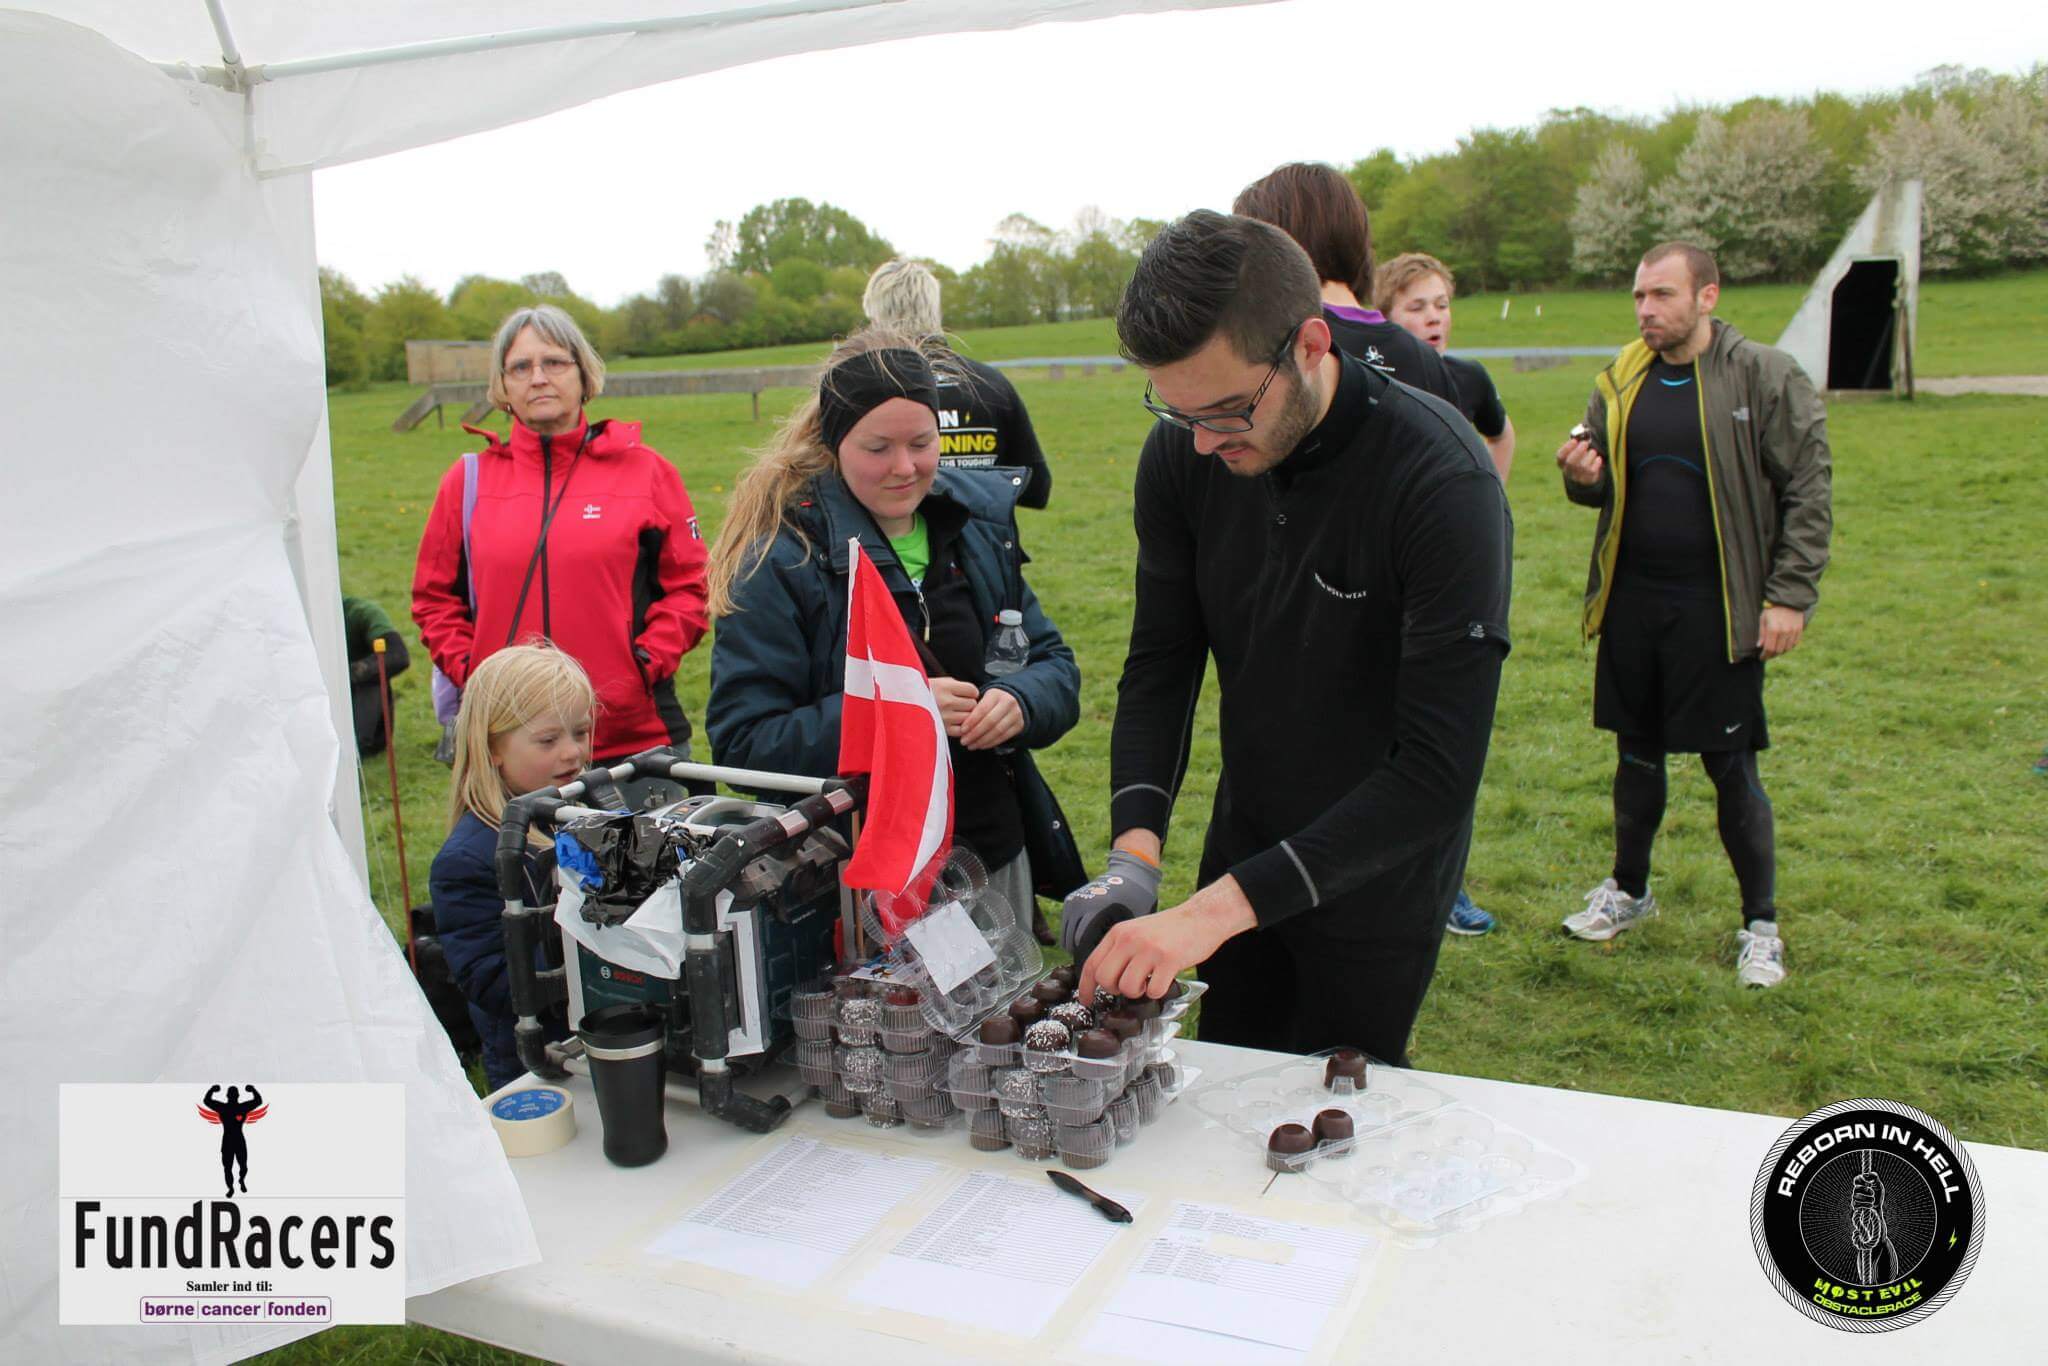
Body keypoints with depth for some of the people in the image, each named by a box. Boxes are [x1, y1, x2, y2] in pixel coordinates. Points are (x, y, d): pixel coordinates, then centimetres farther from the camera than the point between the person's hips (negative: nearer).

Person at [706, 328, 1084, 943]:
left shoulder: (979, 519, 4)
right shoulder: (782, 555, -12)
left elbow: (1055, 666, 9)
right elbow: (742, 741, -16)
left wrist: (1018, 702, -15)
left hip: (999, 856, 5)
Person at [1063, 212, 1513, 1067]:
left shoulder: (1443, 482, -28)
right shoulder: (1181, 453, -12)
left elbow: (1439, 771, -31)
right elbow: (1161, 659, -4)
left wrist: (1222, 906, -36)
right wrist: (1134, 850, -19)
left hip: (1379, 873, -4)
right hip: (1243, 843, 5)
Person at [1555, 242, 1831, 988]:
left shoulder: (1767, 377, -8)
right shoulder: (1621, 381, 7)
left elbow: (1808, 493, -8)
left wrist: (1790, 596, -13)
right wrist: (1582, 475, -9)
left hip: (1718, 610, -4)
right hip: (1632, 600, 5)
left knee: (1731, 767, 2)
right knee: (1637, 753, 16)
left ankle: (1761, 925, 18)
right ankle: (1629, 890, 34)